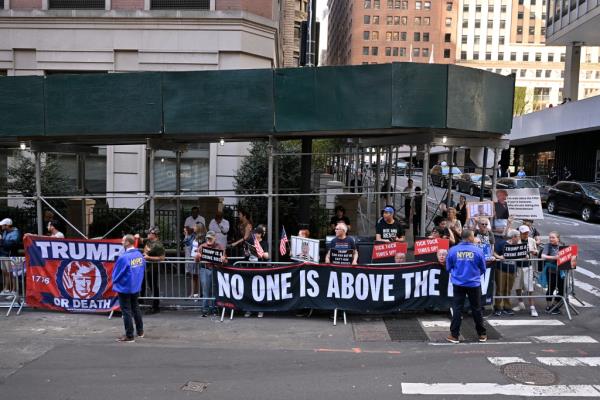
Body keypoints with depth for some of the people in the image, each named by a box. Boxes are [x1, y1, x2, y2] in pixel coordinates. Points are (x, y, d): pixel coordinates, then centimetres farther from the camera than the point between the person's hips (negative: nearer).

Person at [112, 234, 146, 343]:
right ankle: (140, 331, 31)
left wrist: (115, 281, 8)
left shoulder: (123, 257, -23)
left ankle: (129, 336, 10)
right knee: (136, 308, 21)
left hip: (124, 288, -7)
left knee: (126, 311, 3)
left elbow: (116, 274, -12)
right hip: (136, 287, 7)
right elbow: (143, 269, 8)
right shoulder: (140, 255, -3)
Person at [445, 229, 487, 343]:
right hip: (474, 284, 0)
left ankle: (454, 335, 8)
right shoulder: (478, 251, -8)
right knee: (476, 309, 12)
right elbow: (483, 269, 4)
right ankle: (482, 334, 25)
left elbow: (448, 268, 4)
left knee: (457, 309, 6)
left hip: (458, 284, 1)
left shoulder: (453, 250, -6)